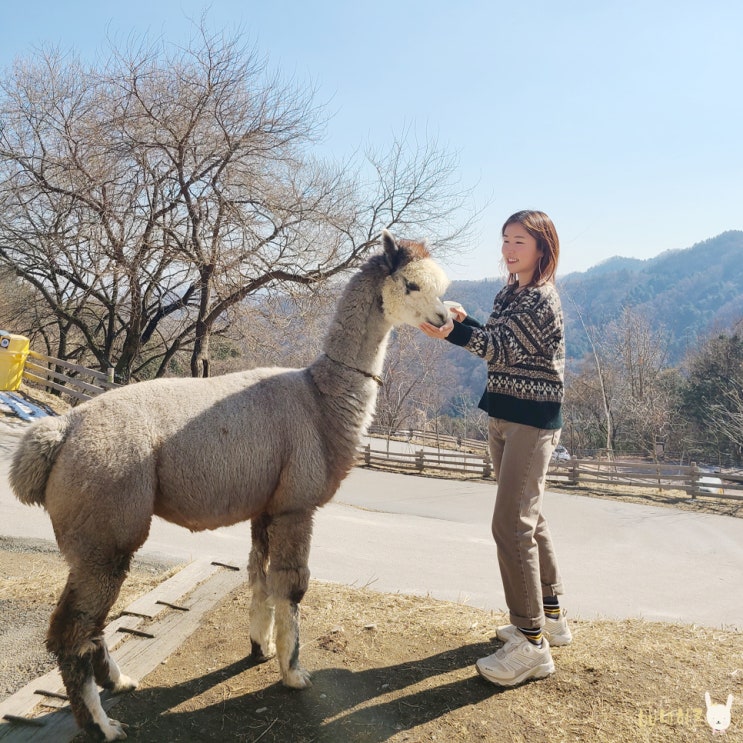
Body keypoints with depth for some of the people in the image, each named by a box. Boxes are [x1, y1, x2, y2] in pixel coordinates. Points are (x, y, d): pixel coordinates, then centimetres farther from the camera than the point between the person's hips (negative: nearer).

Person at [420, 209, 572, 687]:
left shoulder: (542, 298, -14)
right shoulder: (510, 294, 14)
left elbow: (502, 349, -23)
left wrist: (452, 332, -36)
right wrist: (465, 321, 2)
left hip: (532, 419, -10)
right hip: (505, 417, 10)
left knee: (512, 523, -12)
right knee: (528, 518, 16)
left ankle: (532, 645, -3)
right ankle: (550, 617, 31)